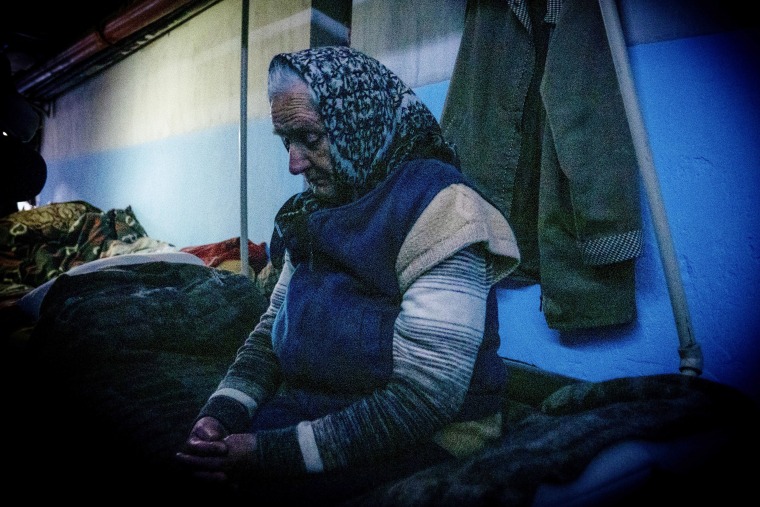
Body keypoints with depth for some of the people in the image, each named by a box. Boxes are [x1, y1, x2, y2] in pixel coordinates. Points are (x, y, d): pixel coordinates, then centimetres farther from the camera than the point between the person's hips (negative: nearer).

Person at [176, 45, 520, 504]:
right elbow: (273, 326, 10)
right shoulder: (317, 212, 5)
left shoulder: (437, 207, -20)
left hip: (426, 437, -6)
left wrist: (276, 453, -23)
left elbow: (424, 398, -24)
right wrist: (223, 411, -7)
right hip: (318, 406, 7)